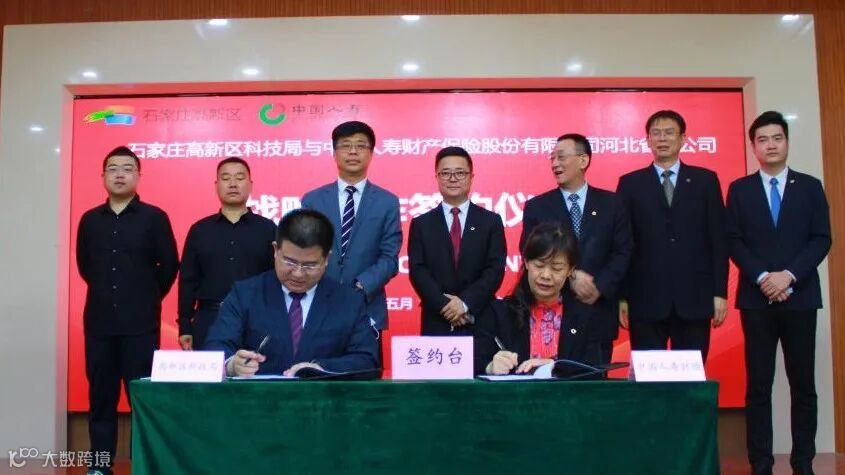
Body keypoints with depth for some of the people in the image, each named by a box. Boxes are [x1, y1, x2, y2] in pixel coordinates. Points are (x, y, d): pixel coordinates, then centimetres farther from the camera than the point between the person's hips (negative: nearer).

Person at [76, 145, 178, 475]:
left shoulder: (154, 218, -2)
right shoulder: (90, 220, 9)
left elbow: (169, 266, 1)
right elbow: (84, 265, 20)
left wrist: (147, 297, 8)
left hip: (141, 323, -3)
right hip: (99, 321, 4)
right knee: (100, 396, 9)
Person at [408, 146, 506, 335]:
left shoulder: (491, 221, 6)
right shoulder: (421, 224, 6)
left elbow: (495, 270, -3)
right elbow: (417, 271, -2)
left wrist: (466, 303, -15)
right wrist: (445, 305, -14)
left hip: (481, 323, 0)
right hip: (436, 325, 0)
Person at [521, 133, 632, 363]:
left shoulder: (611, 203, 7)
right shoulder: (536, 207, 4)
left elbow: (623, 252, 2)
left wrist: (599, 287, -12)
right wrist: (570, 276, -16)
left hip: (599, 312, 1)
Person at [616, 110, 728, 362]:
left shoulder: (705, 180, 9)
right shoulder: (630, 183, 7)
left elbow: (718, 239, 6)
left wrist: (720, 292, -1)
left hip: (694, 298, 1)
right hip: (646, 299, -1)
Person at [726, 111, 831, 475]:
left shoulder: (810, 187, 9)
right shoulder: (739, 189, 7)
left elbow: (822, 239, 1)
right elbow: (733, 241, 1)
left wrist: (789, 275, -12)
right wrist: (762, 277, -12)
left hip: (800, 296, 1)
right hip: (756, 298, -1)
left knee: (803, 385, 5)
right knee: (758, 386, 1)